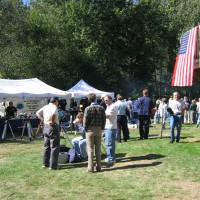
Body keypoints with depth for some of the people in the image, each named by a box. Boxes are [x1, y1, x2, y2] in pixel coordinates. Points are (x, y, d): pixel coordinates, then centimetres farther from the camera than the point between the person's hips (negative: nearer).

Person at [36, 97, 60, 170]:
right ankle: (53, 165, 0)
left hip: (45, 127, 8)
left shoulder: (45, 107, 11)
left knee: (46, 146, 16)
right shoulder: (54, 107, -11)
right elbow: (54, 114, -33)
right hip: (53, 127, -8)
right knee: (54, 147, -2)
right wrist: (52, 121, -19)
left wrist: (43, 120, 13)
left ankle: (45, 163, 24)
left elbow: (38, 113, 18)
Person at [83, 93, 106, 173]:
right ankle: (99, 167, 15)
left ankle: (90, 168, 2)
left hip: (90, 129, -4)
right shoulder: (101, 108, 1)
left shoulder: (88, 108, -11)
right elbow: (104, 119, 3)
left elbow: (85, 120, -11)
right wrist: (102, 128, 11)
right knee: (98, 149, 11)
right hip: (99, 129, 4)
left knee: (90, 149, 2)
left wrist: (85, 128, 2)